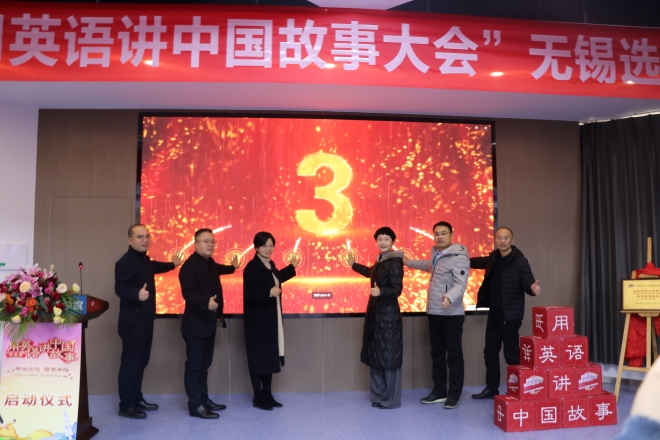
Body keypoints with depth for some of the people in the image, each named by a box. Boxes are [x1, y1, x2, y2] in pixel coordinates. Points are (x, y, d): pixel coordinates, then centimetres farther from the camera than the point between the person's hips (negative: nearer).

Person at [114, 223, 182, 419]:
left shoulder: (145, 260, 12)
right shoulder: (125, 262, -17)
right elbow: (120, 288, -29)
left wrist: (172, 265, 44)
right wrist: (137, 294, -47)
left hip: (146, 319, 9)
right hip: (132, 321, -9)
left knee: (141, 361, 15)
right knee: (130, 362, -4)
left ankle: (137, 399, 26)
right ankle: (126, 405, 5)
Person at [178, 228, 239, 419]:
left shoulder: (210, 263, 11)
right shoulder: (190, 265, -18)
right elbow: (188, 293, -28)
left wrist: (232, 267, 49)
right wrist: (206, 302, -42)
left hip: (209, 323, 9)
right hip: (195, 324, -9)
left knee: (204, 364, 16)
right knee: (194, 365, -2)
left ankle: (204, 400, 25)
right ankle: (195, 406, 5)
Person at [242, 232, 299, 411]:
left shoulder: (270, 265, 9)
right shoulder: (251, 267, -16)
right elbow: (249, 293, -23)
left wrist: (292, 267, 26)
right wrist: (269, 293, -34)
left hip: (271, 318, 8)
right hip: (257, 320, -8)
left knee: (271, 356, 13)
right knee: (257, 357, 2)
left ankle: (267, 394, 23)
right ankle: (258, 397, 13)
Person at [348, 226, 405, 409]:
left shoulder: (395, 262, -14)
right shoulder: (380, 260, 11)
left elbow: (397, 289, -22)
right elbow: (370, 273, 32)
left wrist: (380, 291, -40)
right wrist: (354, 265, 44)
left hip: (388, 314, -9)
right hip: (375, 312, 9)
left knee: (389, 356, -2)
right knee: (375, 355, 13)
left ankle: (391, 399, 10)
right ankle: (378, 396, 25)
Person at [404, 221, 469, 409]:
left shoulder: (459, 257, -15)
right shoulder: (436, 254, 13)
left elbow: (460, 284, -27)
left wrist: (449, 297, -46)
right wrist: (407, 262, 40)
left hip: (451, 315, -9)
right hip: (433, 313, 9)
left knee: (454, 355, 2)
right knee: (437, 354, 15)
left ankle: (454, 394, 13)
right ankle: (439, 391, 26)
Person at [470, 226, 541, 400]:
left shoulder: (520, 261, -12)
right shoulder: (493, 259, 7)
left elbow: (527, 283, -20)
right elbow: (478, 262, 24)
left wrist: (533, 288, -43)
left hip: (510, 316, -7)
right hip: (494, 315, 7)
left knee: (512, 354, -4)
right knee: (490, 352, 14)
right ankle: (491, 389, 27)